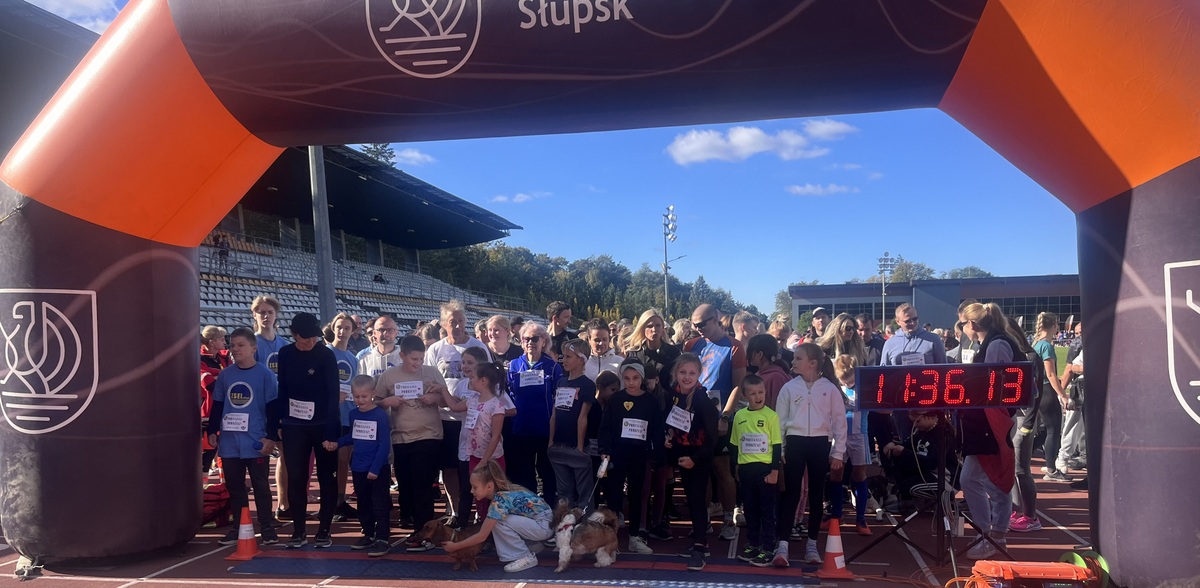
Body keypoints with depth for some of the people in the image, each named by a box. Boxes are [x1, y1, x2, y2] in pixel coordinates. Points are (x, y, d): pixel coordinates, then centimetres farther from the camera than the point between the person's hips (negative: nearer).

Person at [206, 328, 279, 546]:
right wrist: (212, 431, 10)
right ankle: (239, 527, 21)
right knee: (234, 486, 11)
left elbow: (273, 408, -5)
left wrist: (271, 437, -9)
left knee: (260, 486, 3)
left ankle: (267, 528, 11)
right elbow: (217, 406, 16)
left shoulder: (265, 375, -5)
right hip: (229, 442, 4)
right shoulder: (225, 375, 7)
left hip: (255, 442, -4)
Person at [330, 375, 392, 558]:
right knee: (363, 503, 16)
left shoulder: (380, 415, -15)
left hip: (378, 469, -7)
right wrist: (337, 443, -1)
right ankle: (368, 535, 29)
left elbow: (384, 445, -16)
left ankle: (383, 539, 4)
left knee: (380, 504, -1)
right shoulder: (353, 415, 4)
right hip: (358, 468, 7)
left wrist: (375, 468, -19)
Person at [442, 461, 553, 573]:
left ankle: (527, 557, -6)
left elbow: (482, 536, -18)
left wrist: (454, 546, -10)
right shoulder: (502, 491, 0)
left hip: (545, 525, -9)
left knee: (499, 522, -19)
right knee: (493, 522, 4)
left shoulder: (500, 500, -24)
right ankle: (533, 545, 17)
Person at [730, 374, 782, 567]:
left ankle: (767, 549, 10)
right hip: (745, 469, 4)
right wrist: (737, 470, 12)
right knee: (750, 509, 14)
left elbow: (777, 446, -6)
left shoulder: (771, 416, -7)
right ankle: (752, 544, 26)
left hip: (765, 468, -4)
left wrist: (774, 471, -9)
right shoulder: (739, 416, 5)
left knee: (766, 510, 3)